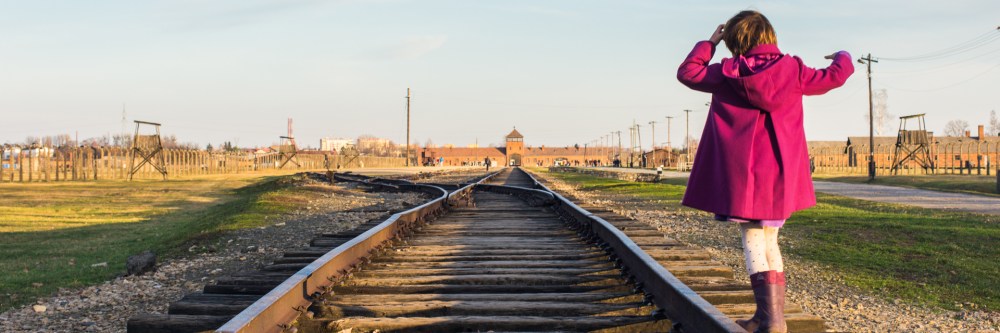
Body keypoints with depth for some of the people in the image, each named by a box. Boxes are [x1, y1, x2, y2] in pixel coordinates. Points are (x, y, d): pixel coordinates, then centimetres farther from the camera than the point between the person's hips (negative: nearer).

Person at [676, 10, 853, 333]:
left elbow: (687, 72, 8)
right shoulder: (792, 69, 2)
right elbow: (835, 76, 14)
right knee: (769, 240, 15)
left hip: (743, 173, -3)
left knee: (753, 241, 1)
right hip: (780, 173, 3)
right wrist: (842, 57, 36)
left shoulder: (727, 73, -4)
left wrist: (709, 42, 18)